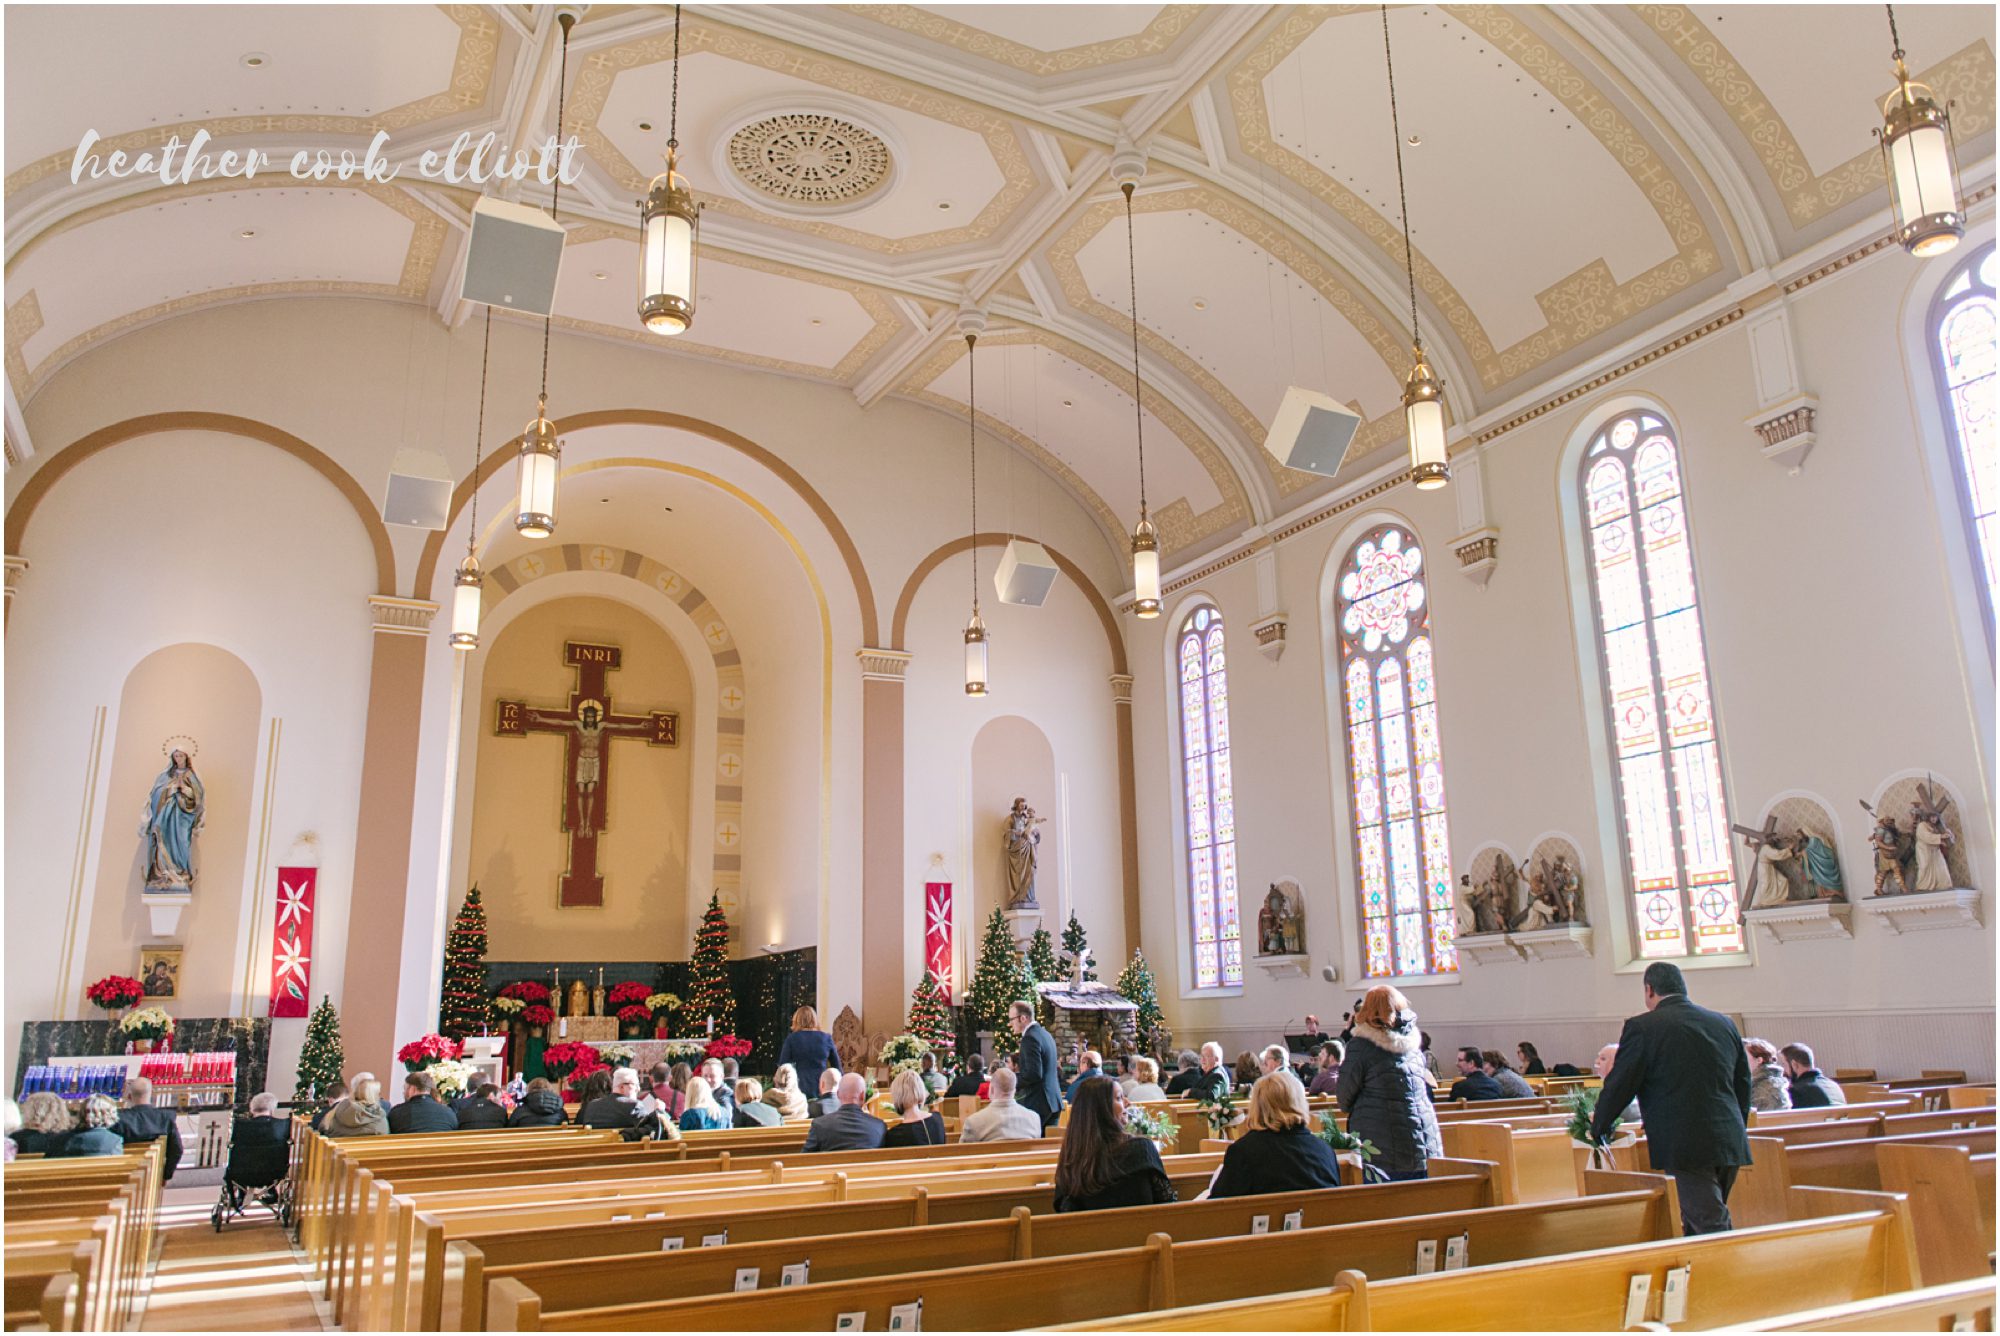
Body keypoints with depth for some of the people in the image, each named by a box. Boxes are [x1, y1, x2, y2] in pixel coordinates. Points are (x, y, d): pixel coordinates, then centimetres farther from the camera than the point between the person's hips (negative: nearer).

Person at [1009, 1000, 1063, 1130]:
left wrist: (1014, 1086, -11)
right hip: (1053, 1100, 10)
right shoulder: (1044, 1034, 15)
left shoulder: (1030, 1038, -15)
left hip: (1038, 1104, -10)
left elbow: (1034, 1074, -22)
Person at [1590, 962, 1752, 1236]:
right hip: (1731, 1142, 7)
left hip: (1687, 1146, -7)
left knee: (1709, 1226, -4)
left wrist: (1598, 1128, 12)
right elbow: (1743, 1084, 18)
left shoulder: (1642, 1027, -7)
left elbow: (1619, 1085, -4)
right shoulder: (1724, 1023, 12)